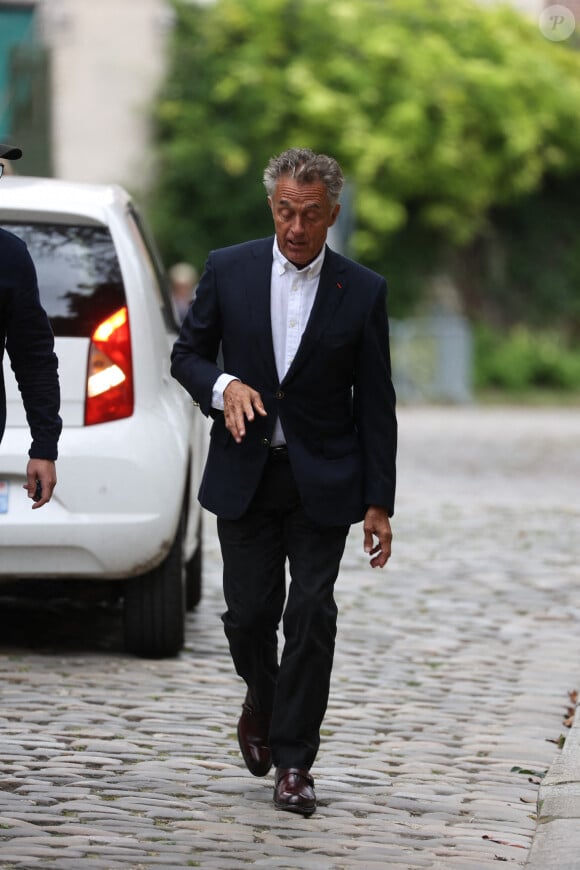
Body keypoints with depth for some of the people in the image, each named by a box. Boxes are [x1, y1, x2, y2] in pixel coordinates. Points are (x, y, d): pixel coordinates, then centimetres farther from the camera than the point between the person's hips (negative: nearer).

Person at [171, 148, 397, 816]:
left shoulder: (362, 292, -2)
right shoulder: (228, 271, 0)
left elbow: (375, 404, 0)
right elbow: (187, 354, 8)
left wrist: (378, 503, -3)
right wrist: (223, 385, -15)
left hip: (322, 480, -1)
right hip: (245, 476, 1)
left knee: (311, 616, -6)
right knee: (249, 612, 3)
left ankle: (293, 760, 2)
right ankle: (262, 700, 35)